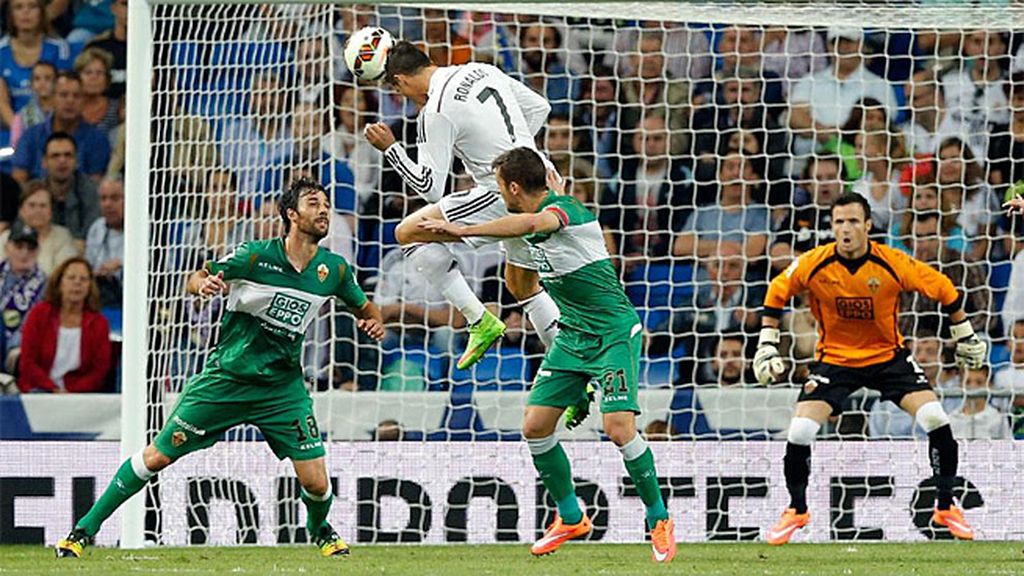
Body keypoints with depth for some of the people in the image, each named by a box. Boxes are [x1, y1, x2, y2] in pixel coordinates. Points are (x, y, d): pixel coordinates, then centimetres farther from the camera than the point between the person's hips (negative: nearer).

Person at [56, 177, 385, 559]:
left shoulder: (334, 270, -3)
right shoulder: (256, 256, -13)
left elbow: (364, 307, 15)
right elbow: (195, 280, -7)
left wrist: (373, 323, -8)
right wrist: (204, 284, -30)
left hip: (283, 386, 2)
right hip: (228, 377, -2)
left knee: (316, 482, -8)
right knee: (157, 456, -2)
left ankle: (320, 530, 29)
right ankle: (84, 531, 10)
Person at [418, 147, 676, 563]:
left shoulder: (562, 208, -21)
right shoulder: (541, 210, 5)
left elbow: (532, 223, -45)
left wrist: (465, 230, -44)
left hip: (614, 333, -9)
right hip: (572, 336, 9)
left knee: (619, 428, -19)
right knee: (535, 425, 2)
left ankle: (659, 520, -1)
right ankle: (570, 518, 18)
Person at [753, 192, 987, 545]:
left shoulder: (892, 264, -20)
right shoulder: (814, 265, -18)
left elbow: (942, 288, -4)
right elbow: (776, 293, 0)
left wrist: (965, 337, 4)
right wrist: (767, 347, -2)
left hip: (888, 356, 0)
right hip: (834, 358, 0)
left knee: (936, 421, -16)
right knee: (799, 432, -14)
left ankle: (946, 509, 4)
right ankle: (796, 511, 12)